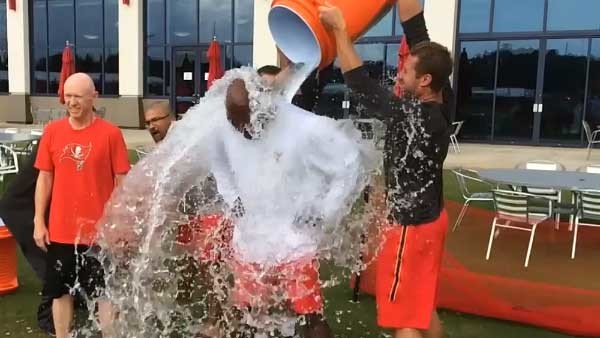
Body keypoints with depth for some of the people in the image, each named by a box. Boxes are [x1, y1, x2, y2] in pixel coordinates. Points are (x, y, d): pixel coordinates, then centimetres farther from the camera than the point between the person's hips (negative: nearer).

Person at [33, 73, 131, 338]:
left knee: (105, 293, 7)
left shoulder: (110, 133, -8)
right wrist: (38, 222, 4)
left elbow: (121, 181, -4)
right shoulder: (52, 131, 2)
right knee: (60, 292, 16)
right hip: (60, 231, 4)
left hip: (100, 232, -3)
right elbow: (44, 178, 7)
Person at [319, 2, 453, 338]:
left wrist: (340, 28, -14)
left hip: (411, 227, -8)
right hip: (430, 219, 9)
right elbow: (417, 31, -1)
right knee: (424, 310, 22)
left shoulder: (412, 115, -26)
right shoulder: (441, 102, -4)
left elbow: (361, 83, -21)